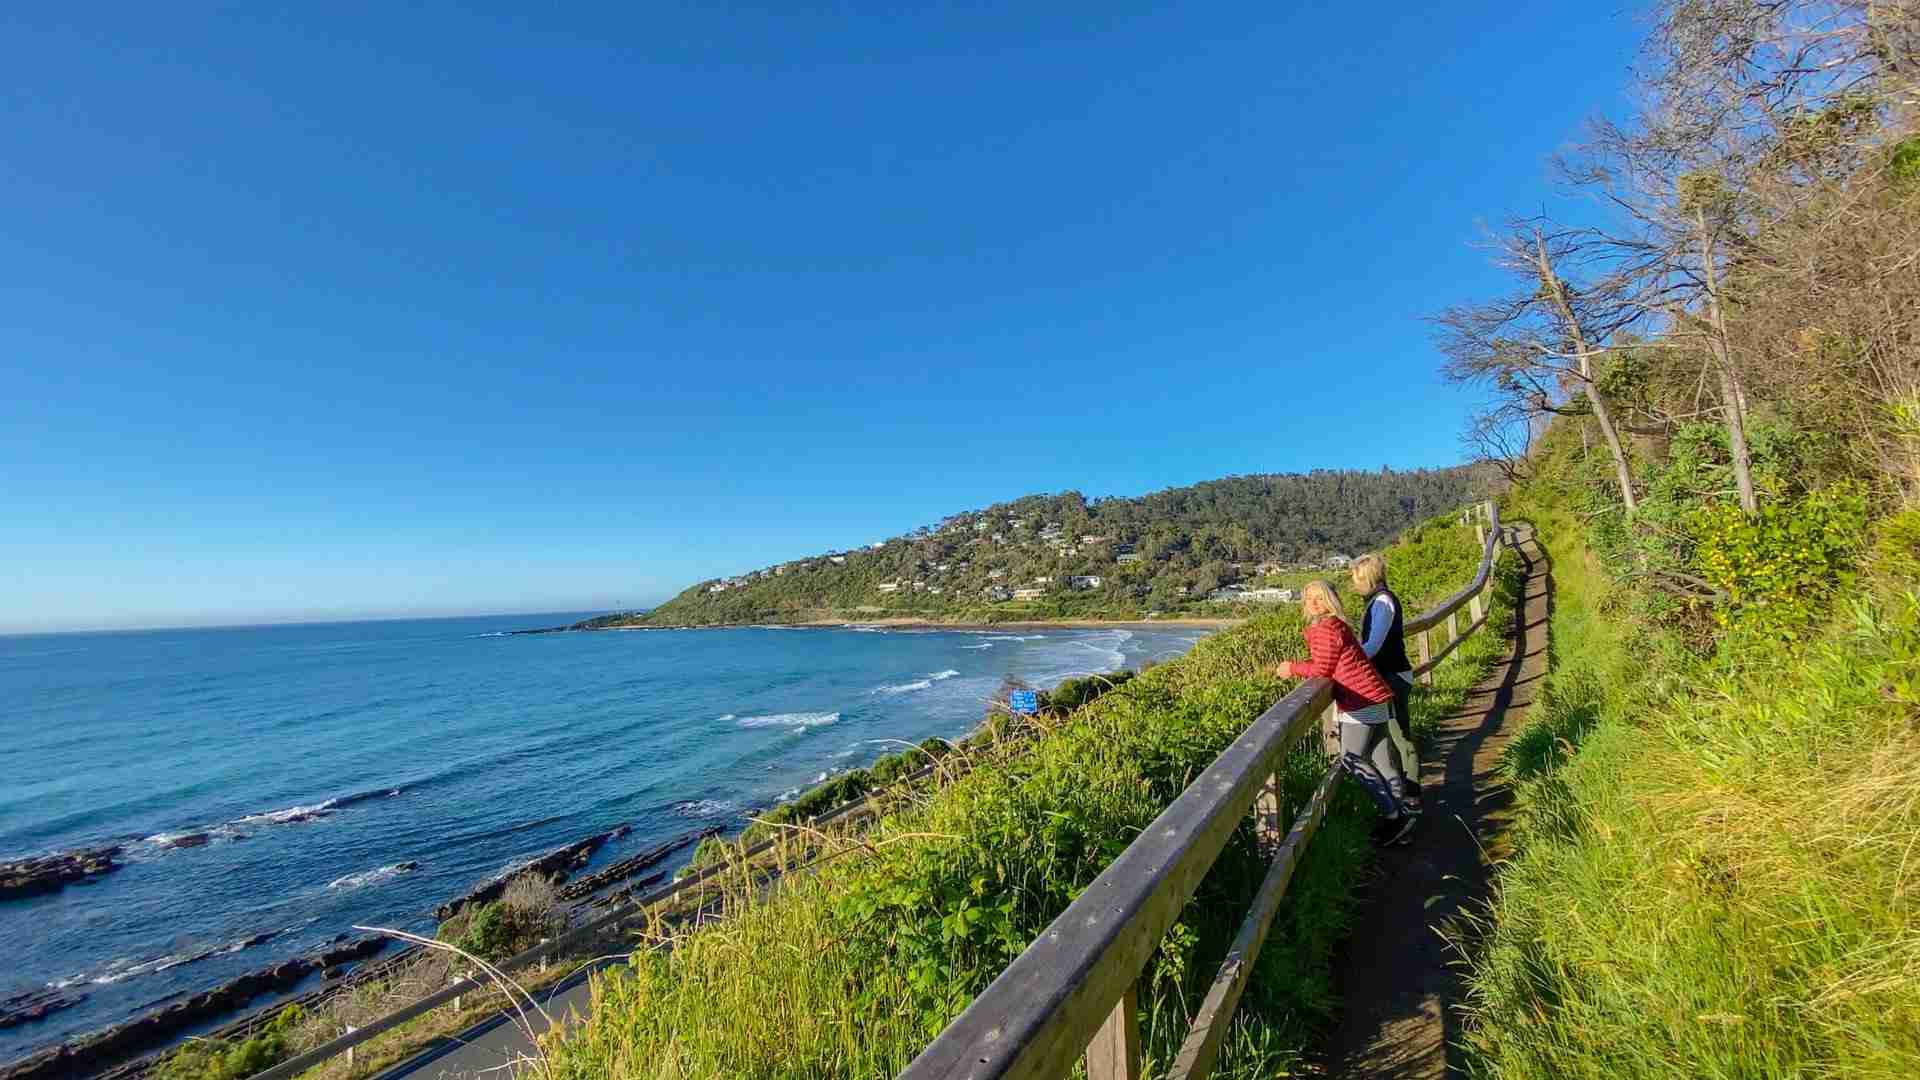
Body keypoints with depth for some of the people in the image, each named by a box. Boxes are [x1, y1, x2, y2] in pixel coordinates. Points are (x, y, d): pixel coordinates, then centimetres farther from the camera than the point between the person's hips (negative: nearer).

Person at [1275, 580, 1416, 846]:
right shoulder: (1336, 625, 16)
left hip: (1361, 702, -10)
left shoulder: (1326, 628, -15)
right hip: (1374, 698, 10)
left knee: (1351, 759, 0)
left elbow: (1322, 670, -14)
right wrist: (1294, 667, 11)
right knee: (1381, 761, 14)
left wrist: (1293, 668, -1)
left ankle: (1394, 816, 6)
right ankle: (1400, 816, 22)